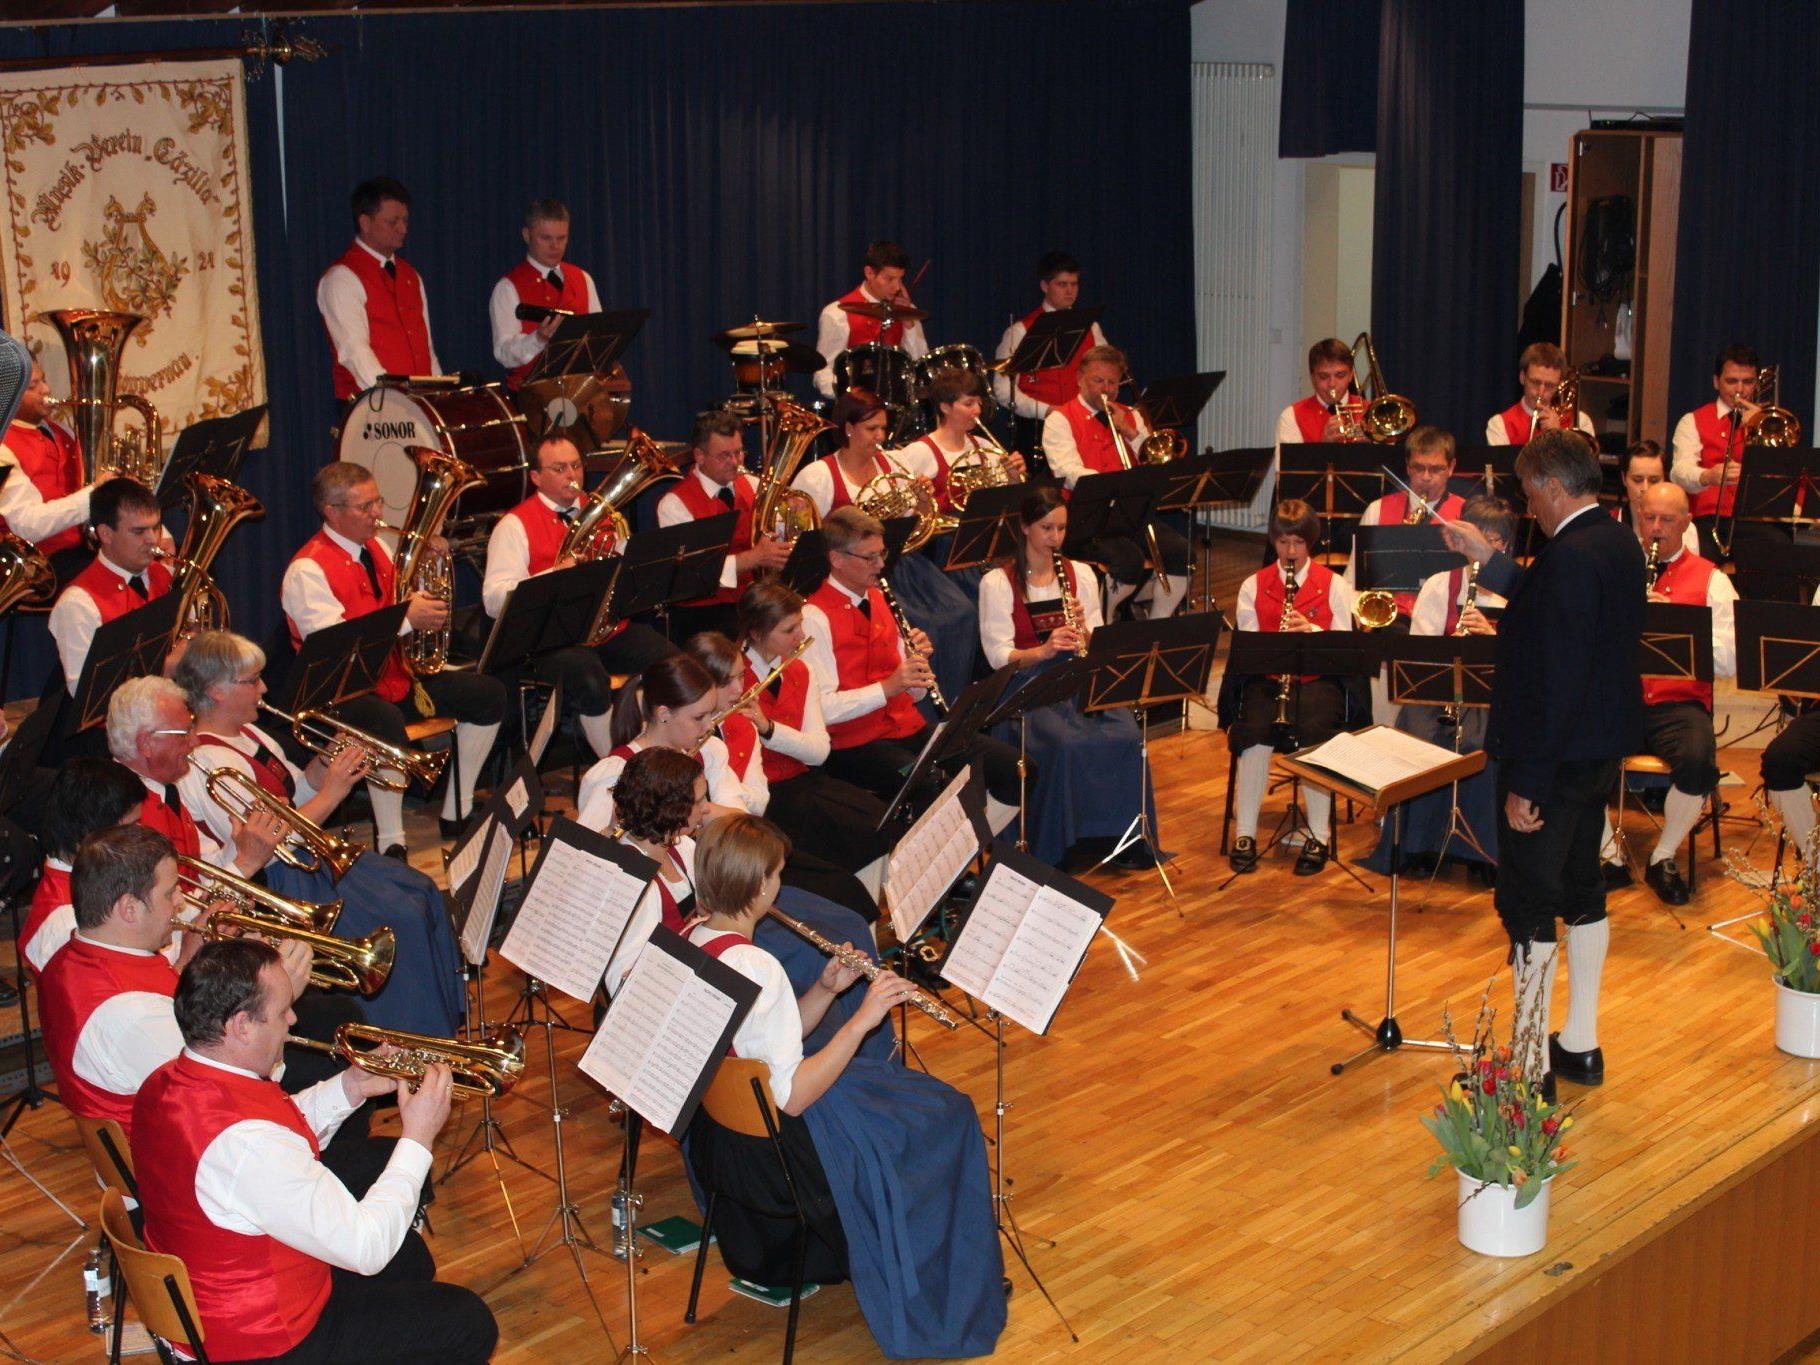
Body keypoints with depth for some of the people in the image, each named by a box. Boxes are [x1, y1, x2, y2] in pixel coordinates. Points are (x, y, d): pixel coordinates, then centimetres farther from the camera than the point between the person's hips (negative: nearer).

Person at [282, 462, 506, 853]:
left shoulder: (378, 550, 12)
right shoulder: (308, 569, -14)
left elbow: (407, 605, 23)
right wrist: (407, 620, -28)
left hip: (400, 674, 9)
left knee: (489, 694, 0)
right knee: (386, 722, -40)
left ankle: (457, 814, 7)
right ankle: (391, 844, -30)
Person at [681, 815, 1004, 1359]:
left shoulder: (694, 942, -1)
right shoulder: (754, 968, -30)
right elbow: (792, 1096, -28)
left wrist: (825, 990, -4)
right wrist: (861, 1019, -25)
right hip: (776, 1147, -9)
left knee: (912, 1089, 23)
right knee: (946, 1113, 6)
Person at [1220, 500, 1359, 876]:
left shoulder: (1333, 584, 8)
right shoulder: (1253, 586, 11)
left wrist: (1312, 630, -19)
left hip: (1318, 680, -1)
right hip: (1265, 680, 1)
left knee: (1315, 735, -31)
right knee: (1255, 735, -30)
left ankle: (1319, 835, -17)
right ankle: (1244, 834, -17)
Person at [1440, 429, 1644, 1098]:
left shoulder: (1570, 557, -23)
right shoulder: (1618, 545, 7)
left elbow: (1556, 683, -26)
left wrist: (1526, 783, -23)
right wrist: (1487, 559, 21)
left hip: (1555, 755, -10)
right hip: (1601, 750, 10)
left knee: (1528, 905, -1)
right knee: (1581, 889, 19)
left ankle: (1530, 1067, 7)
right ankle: (1581, 1046, 31)